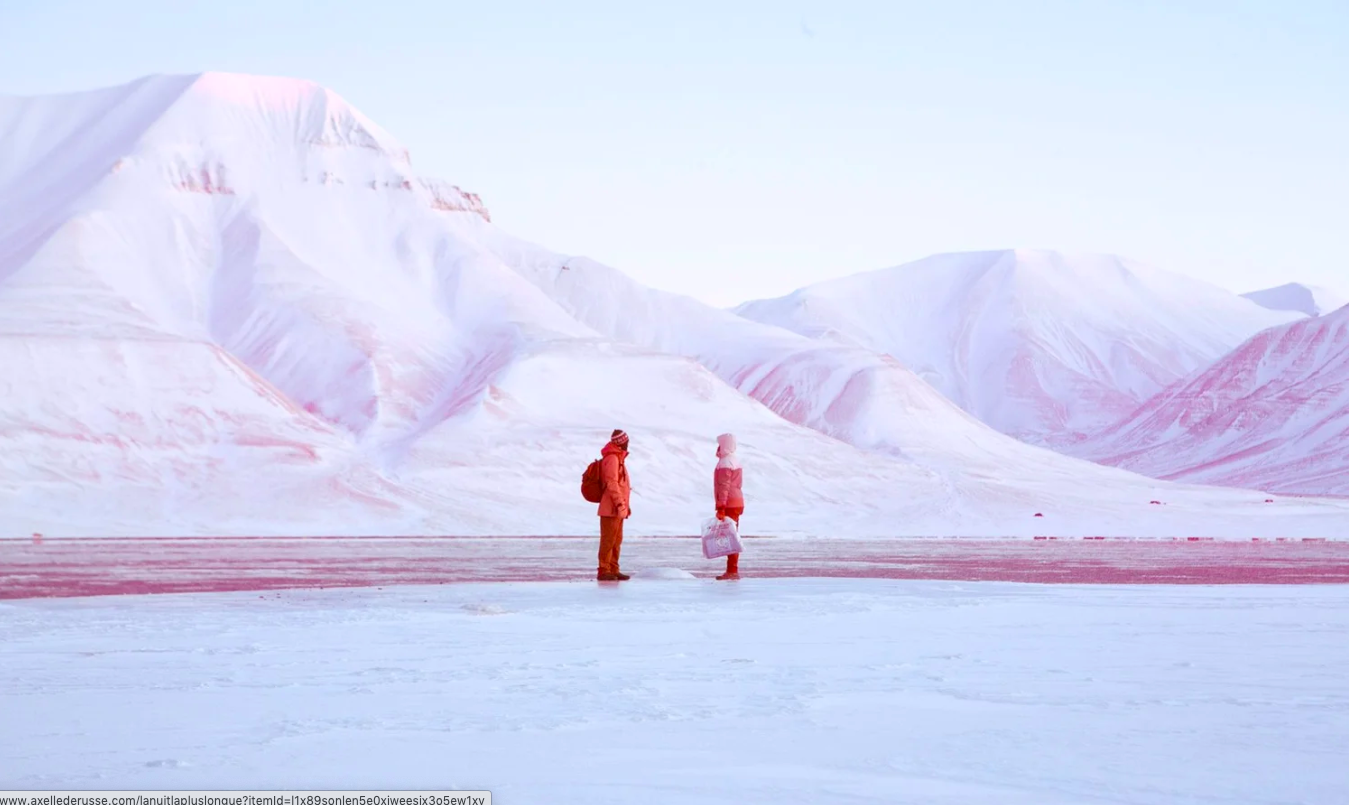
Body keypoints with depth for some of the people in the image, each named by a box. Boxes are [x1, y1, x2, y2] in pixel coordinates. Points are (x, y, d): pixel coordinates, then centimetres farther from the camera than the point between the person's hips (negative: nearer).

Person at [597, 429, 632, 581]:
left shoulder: (618, 457, 21)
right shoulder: (612, 458, -12)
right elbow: (611, 482, -20)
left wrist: (626, 504, 25)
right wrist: (619, 502, -22)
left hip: (618, 508, 10)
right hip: (611, 508, -10)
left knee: (617, 540, 12)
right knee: (608, 539, -9)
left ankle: (613, 570, 15)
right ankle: (603, 570, -9)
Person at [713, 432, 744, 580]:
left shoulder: (725, 463, -14)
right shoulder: (735, 461, 17)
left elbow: (724, 487, -21)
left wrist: (720, 508, -25)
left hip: (729, 504, -10)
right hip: (737, 503, 10)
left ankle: (732, 570, -12)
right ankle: (733, 570, 14)